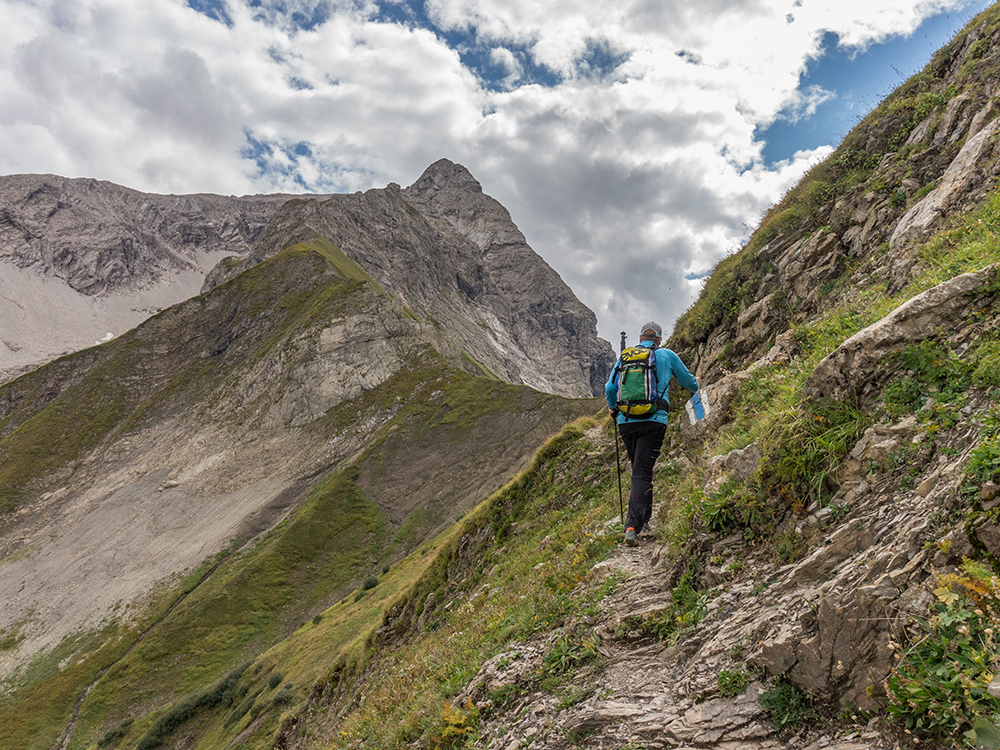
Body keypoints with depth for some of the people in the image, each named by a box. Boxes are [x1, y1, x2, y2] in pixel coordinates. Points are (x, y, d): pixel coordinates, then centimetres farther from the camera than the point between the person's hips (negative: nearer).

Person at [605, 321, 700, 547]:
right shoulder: (666, 356, 7)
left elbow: (609, 388, 9)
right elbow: (688, 381, 20)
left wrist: (613, 409, 29)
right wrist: (697, 385, 44)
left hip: (626, 421, 3)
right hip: (653, 422, -3)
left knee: (640, 470, 20)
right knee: (642, 473, -6)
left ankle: (644, 520, 29)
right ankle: (632, 527, -17)